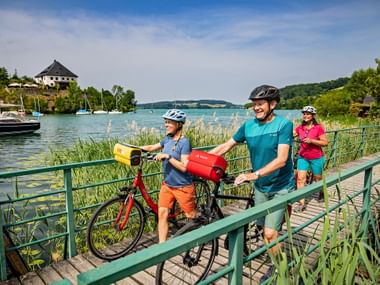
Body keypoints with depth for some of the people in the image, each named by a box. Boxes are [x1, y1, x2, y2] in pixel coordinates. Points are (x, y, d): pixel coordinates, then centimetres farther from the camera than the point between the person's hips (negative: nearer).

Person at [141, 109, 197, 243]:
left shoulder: (184, 142, -18)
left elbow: (184, 167, -23)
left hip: (182, 187, -6)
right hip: (167, 185, 6)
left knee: (192, 217, 11)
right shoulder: (168, 138, 3)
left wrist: (168, 156, -28)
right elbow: (152, 147, 14)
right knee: (162, 214, 3)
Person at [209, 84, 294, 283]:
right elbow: (226, 146, 0)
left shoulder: (283, 125, -17)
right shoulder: (248, 125, -4)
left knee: (270, 233, -7)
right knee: (264, 229, 13)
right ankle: (276, 264, 37)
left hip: (280, 187, -5)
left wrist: (254, 174, -39)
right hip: (260, 187, 5)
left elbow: (281, 159, -27)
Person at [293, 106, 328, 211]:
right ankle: (302, 203, -2)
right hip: (302, 157, 3)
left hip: (316, 158, -3)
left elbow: (325, 142, -13)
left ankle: (322, 192, 47)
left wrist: (311, 140, -23)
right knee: (300, 178, -7)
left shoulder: (318, 128, -11)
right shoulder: (300, 127, 0)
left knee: (318, 179, 14)